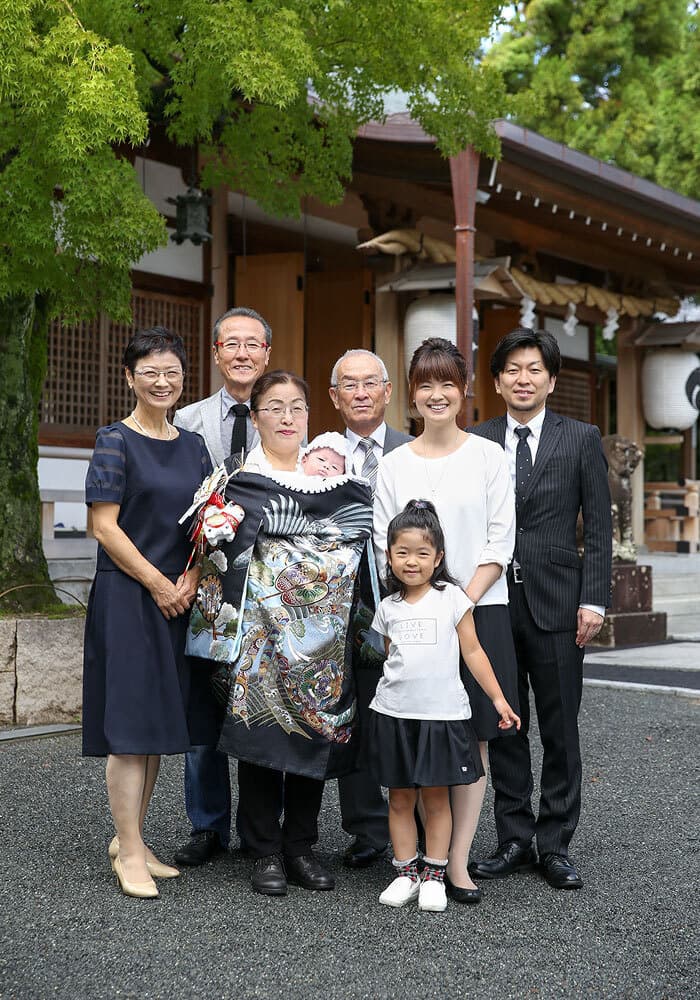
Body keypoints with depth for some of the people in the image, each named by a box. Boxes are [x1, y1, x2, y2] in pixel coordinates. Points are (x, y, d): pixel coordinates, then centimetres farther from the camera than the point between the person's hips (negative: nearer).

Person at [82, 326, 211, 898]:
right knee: (129, 723, -4)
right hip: (127, 598, -6)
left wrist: (189, 581, -3)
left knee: (158, 722, 10)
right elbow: (106, 527, -11)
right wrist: (157, 584, -12)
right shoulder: (116, 441, -6)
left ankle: (131, 838, 22)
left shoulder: (193, 445, 12)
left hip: (177, 601, 6)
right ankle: (130, 853, 4)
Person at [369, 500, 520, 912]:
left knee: (436, 798, 4)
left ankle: (434, 875, 14)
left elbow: (473, 652, 0)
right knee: (400, 798, 8)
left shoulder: (452, 598, -2)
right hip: (394, 714, 3)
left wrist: (498, 699, -3)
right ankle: (406, 873, 18)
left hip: (443, 713, -3)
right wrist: (390, 700, 12)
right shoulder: (389, 607, 8)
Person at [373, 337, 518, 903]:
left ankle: (458, 861, 6)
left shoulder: (488, 457, 4)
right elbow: (386, 546, 5)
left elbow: (500, 539, -1)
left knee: (473, 740, 0)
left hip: (480, 609, -1)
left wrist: (465, 601, -12)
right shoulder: (394, 466, 7)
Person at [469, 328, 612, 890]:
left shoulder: (581, 440, 3)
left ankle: (555, 845, 17)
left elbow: (598, 528, 1)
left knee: (560, 730, 5)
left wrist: (593, 600, -7)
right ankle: (514, 841, 20)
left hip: (556, 605, -1)